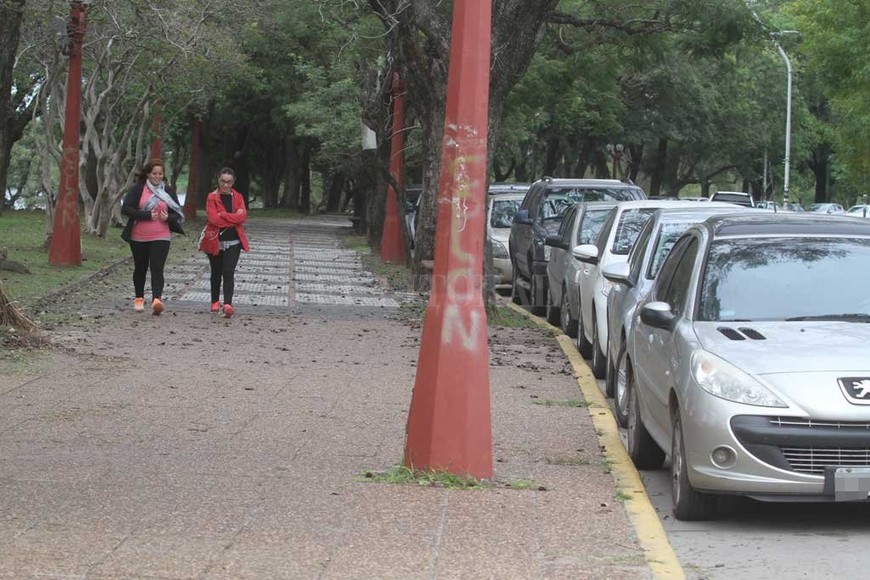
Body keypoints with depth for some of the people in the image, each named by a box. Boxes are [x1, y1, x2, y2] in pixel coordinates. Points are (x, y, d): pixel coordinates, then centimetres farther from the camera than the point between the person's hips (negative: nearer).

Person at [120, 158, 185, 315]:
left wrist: (168, 218, -13)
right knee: (140, 268, 14)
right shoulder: (137, 189, -2)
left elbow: (178, 214, 10)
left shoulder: (168, 191, 6)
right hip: (139, 237, 0)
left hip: (161, 237, 0)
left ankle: (156, 299, -27)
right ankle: (139, 299, 32)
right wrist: (146, 216, -18)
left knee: (157, 268, -15)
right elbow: (125, 208, -11)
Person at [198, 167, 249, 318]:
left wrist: (222, 215, -15)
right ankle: (215, 303, 31)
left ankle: (227, 305, -23)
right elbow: (213, 218, -15)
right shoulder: (212, 197, -2)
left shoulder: (238, 197, 6)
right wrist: (233, 218, -12)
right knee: (216, 273, 14)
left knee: (228, 273, -12)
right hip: (215, 241, 0)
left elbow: (243, 216, -10)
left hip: (233, 242, 0)